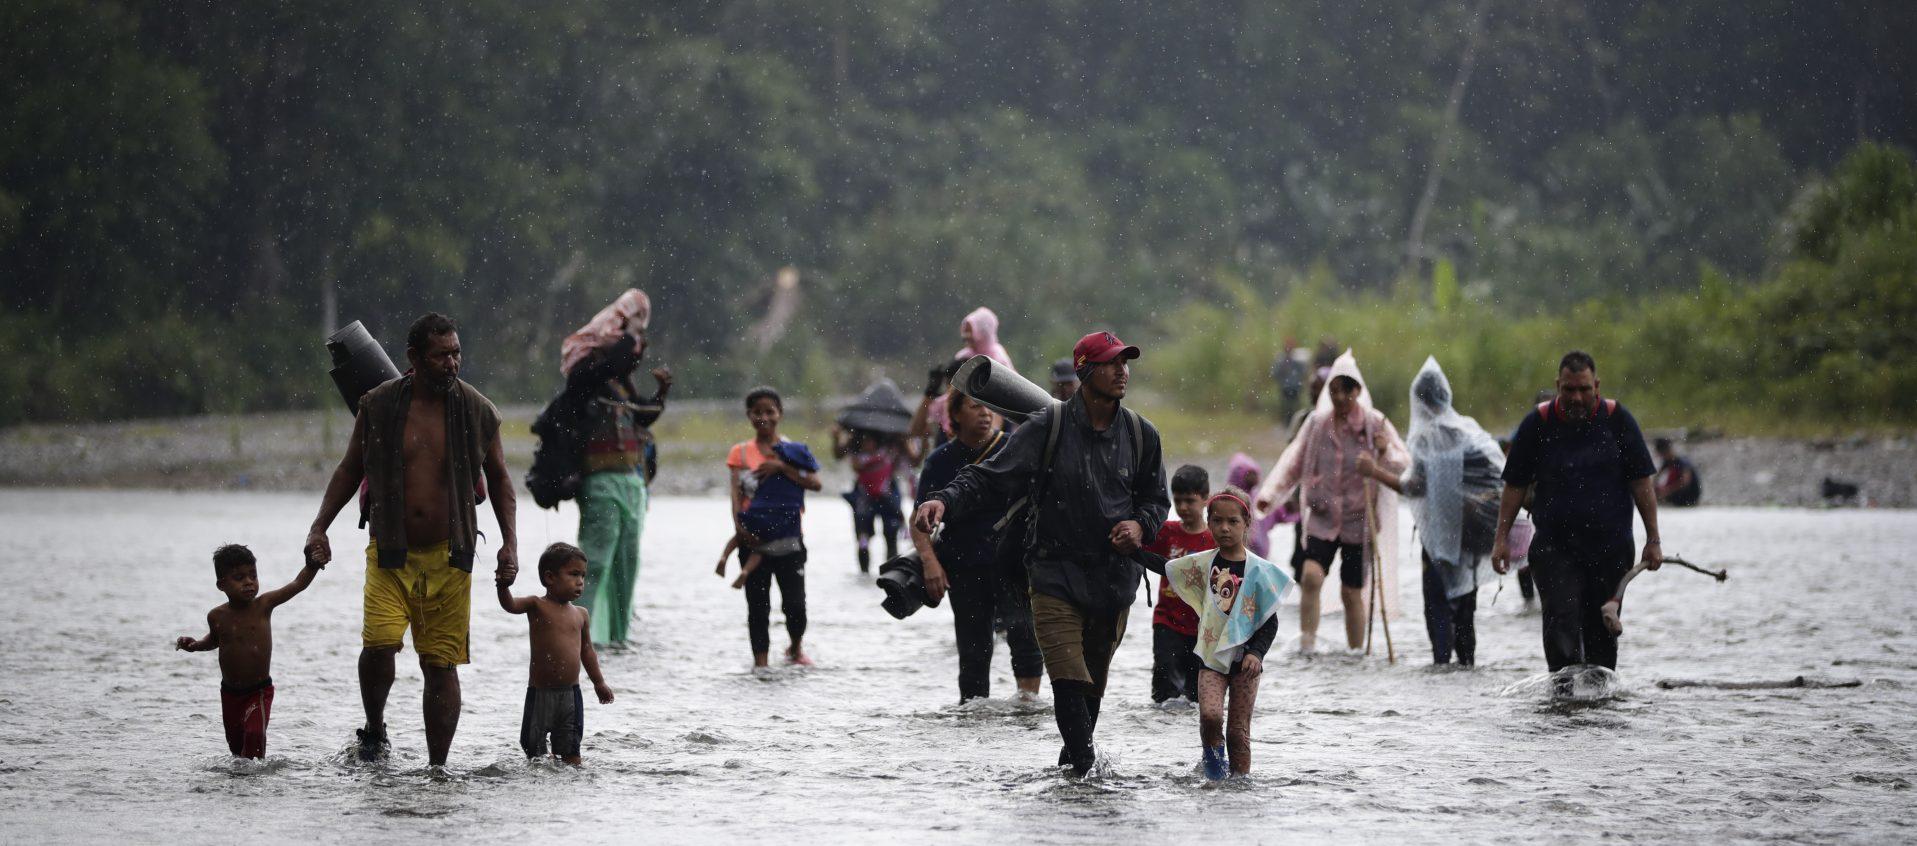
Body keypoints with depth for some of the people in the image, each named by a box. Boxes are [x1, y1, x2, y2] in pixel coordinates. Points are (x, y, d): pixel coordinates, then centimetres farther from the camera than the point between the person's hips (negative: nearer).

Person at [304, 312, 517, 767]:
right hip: (390, 553, -1)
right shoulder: (378, 406, 0)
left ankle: (437, 767, 11)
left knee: (441, 664, 1)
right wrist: (319, 528, 3)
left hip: (448, 556, 1)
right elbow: (349, 470, 11)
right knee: (379, 643, -19)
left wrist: (510, 542, 4)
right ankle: (374, 731, 7)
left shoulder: (477, 411, 2)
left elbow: (498, 478, 13)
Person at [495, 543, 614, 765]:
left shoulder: (581, 615, 9)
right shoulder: (537, 606, -5)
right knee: (535, 749, 2)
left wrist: (599, 682, 24)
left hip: (571, 694, 3)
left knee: (570, 751, 6)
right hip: (540, 693, -3)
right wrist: (503, 586, -45)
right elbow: (510, 604, -23)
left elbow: (587, 650, 20)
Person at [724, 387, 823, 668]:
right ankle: (760, 659, 5)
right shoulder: (740, 452, 8)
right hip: (753, 539, 1)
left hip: (788, 538, -1)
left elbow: (815, 483, -7)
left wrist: (781, 467, -15)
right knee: (757, 604, 1)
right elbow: (736, 492, -2)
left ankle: (796, 649, 23)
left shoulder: (793, 450, 7)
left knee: (794, 603, -3)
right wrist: (739, 527, -17)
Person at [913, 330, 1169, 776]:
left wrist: (1140, 525, -3)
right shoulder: (1047, 428, -5)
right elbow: (990, 479, -6)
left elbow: (1155, 499, 19)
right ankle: (1085, 769, -13)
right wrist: (945, 500, -24)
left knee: (1092, 687, 9)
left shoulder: (1141, 434, 6)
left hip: (1115, 579, 3)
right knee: (1069, 684, -15)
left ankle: (1074, 761, 26)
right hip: (1056, 575, -3)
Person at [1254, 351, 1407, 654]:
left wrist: (1386, 452, -25)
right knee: (1311, 576, -20)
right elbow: (1293, 461, 7)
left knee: (1352, 592, 4)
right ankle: (1306, 643, -15)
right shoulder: (1317, 423, 1)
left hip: (1360, 519, -1)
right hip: (1322, 518, 1)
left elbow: (1400, 465, -3)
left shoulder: (1375, 424, -3)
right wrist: (1270, 493, -4)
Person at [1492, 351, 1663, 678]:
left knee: (1602, 628, 6)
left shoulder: (1617, 420, 1)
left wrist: (1653, 540, 1)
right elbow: (1515, 485, 7)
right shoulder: (1537, 423, 1)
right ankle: (1564, 685, -27)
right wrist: (1502, 538, 3)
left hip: (1610, 545, 1)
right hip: (1554, 545, -1)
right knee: (1561, 618, -18)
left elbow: (1641, 483, 4)